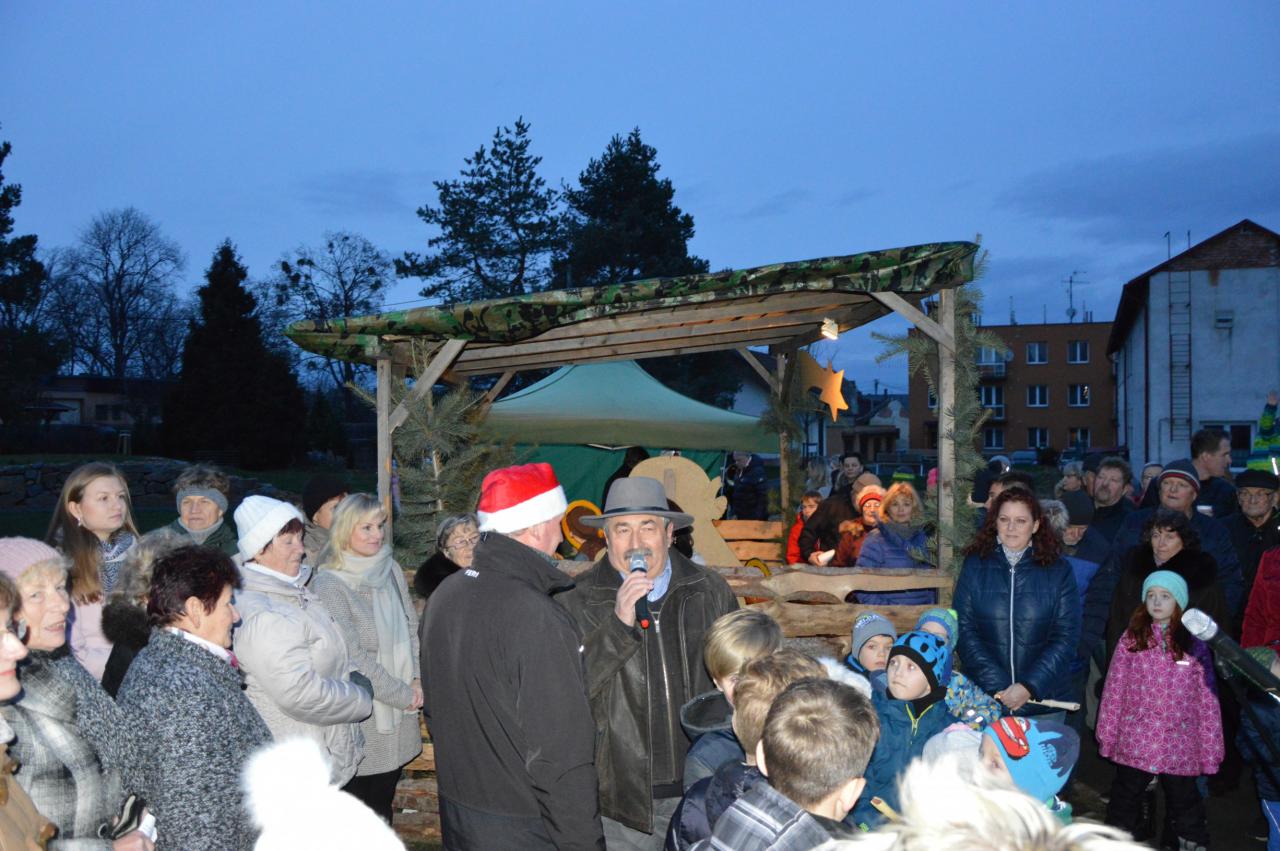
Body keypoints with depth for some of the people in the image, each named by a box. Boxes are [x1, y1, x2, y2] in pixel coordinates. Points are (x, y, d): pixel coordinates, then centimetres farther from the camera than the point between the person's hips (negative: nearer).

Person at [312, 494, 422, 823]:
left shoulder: (391, 569, 4)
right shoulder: (329, 584, -14)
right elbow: (353, 656, -16)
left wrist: (417, 679, -1)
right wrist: (402, 693, -11)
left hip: (400, 705, 5)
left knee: (384, 799, 16)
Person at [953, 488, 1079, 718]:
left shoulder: (1058, 571, 2)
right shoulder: (975, 566, 2)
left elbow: (1066, 636, -3)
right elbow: (964, 629, -4)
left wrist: (1029, 687, -13)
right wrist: (997, 687, -14)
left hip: (1044, 697, 0)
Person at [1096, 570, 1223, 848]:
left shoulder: (1194, 644, -3)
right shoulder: (1132, 639, 0)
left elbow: (1208, 699, -2)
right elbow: (1114, 689, 1)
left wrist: (1211, 748, -3)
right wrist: (1107, 734, 0)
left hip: (1179, 744, -1)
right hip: (1135, 740, 1)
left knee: (1183, 799, 13)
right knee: (1125, 797, 14)